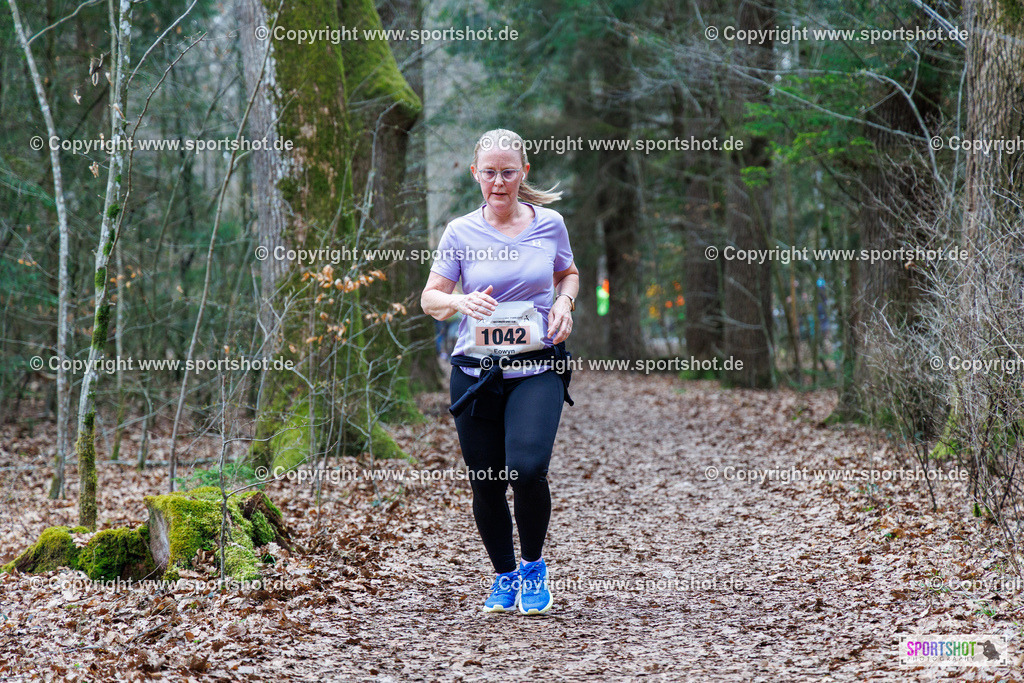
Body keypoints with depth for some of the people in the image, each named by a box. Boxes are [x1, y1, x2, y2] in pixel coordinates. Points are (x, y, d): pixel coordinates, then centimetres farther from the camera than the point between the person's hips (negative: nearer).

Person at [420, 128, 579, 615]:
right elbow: (430, 299, 4)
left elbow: (568, 273, 22)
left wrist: (564, 303, 1)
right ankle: (505, 576, 29)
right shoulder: (461, 233, 1)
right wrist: (460, 302, -18)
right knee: (487, 484, 4)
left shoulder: (550, 224, 4)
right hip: (476, 371, 1)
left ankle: (533, 566, 5)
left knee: (527, 468, -21)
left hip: (537, 370, -1)